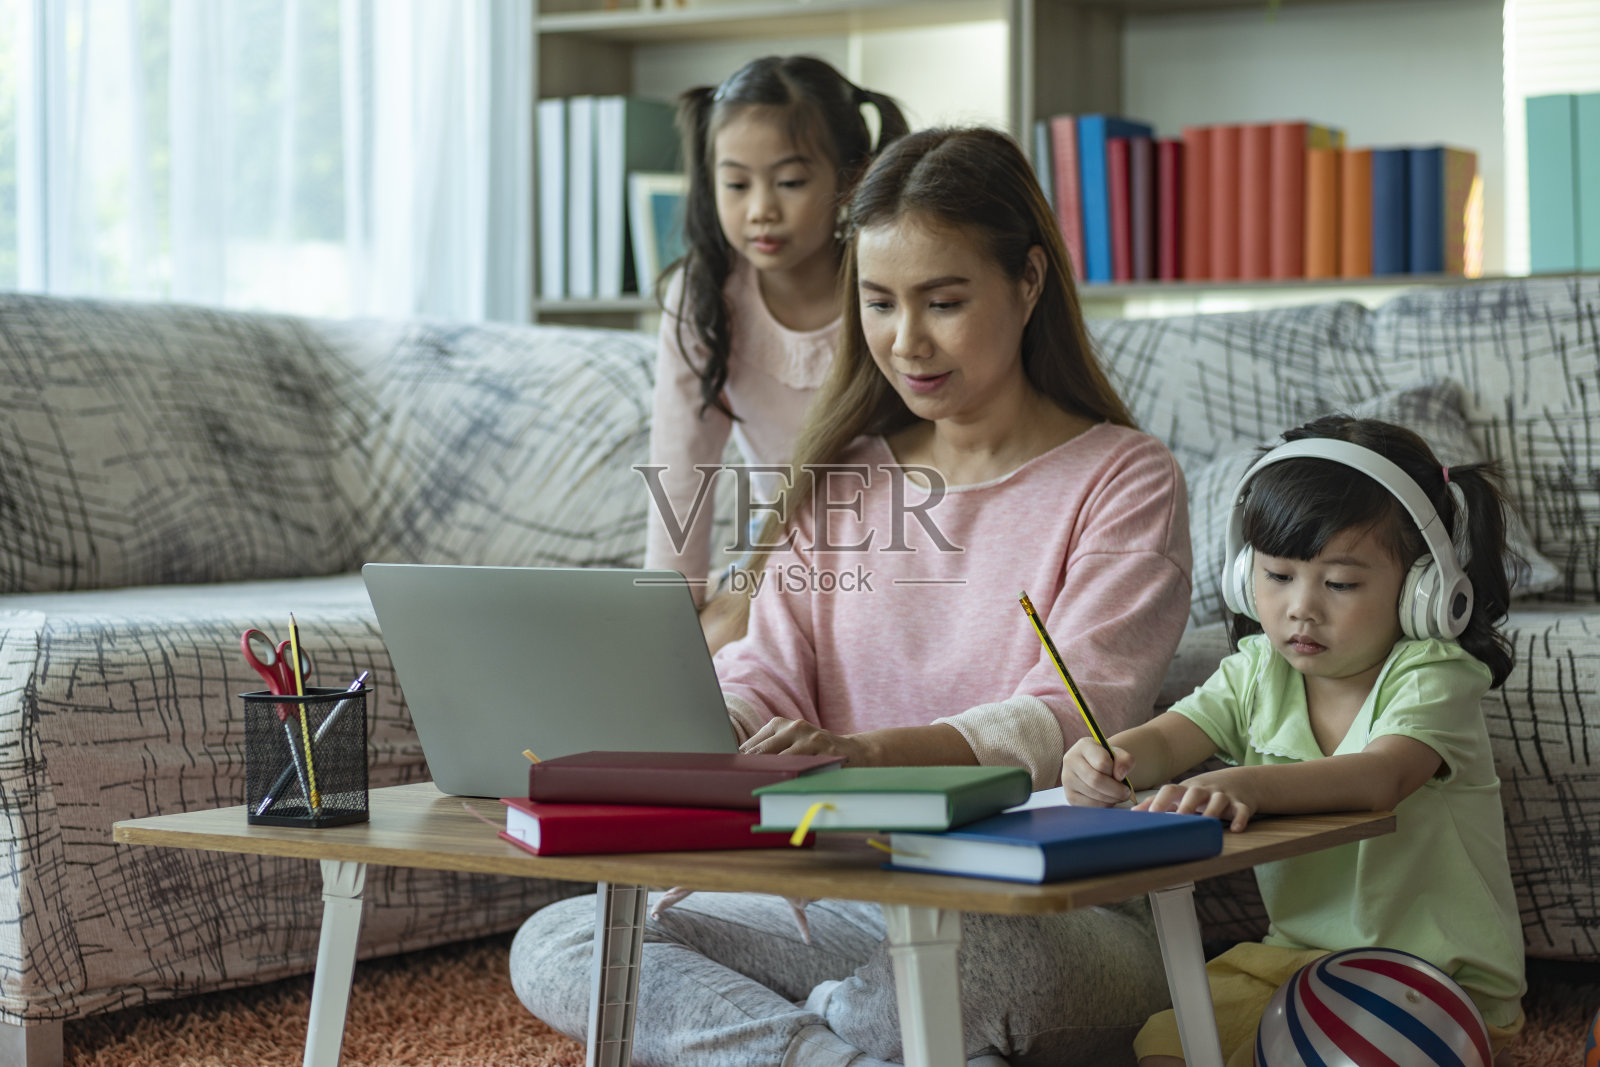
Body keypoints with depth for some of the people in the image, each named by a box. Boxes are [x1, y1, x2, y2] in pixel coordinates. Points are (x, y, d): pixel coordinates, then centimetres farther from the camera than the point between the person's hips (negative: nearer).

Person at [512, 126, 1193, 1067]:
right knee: (555, 945, -14)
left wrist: (865, 752, -34)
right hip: (857, 905, 6)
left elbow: (1069, 721, -16)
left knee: (955, 938, -42)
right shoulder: (842, 480, 16)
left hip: (1060, 919, -5)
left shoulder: (1123, 482, -2)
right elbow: (765, 678, 6)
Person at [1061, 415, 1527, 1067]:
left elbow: (1382, 776, -34)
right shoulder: (1260, 670, 5)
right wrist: (1110, 759, -34)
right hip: (1298, 952, 6)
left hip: (1440, 978, -6)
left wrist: (1245, 786, -52)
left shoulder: (1431, 676, -14)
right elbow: (1169, 739, -7)